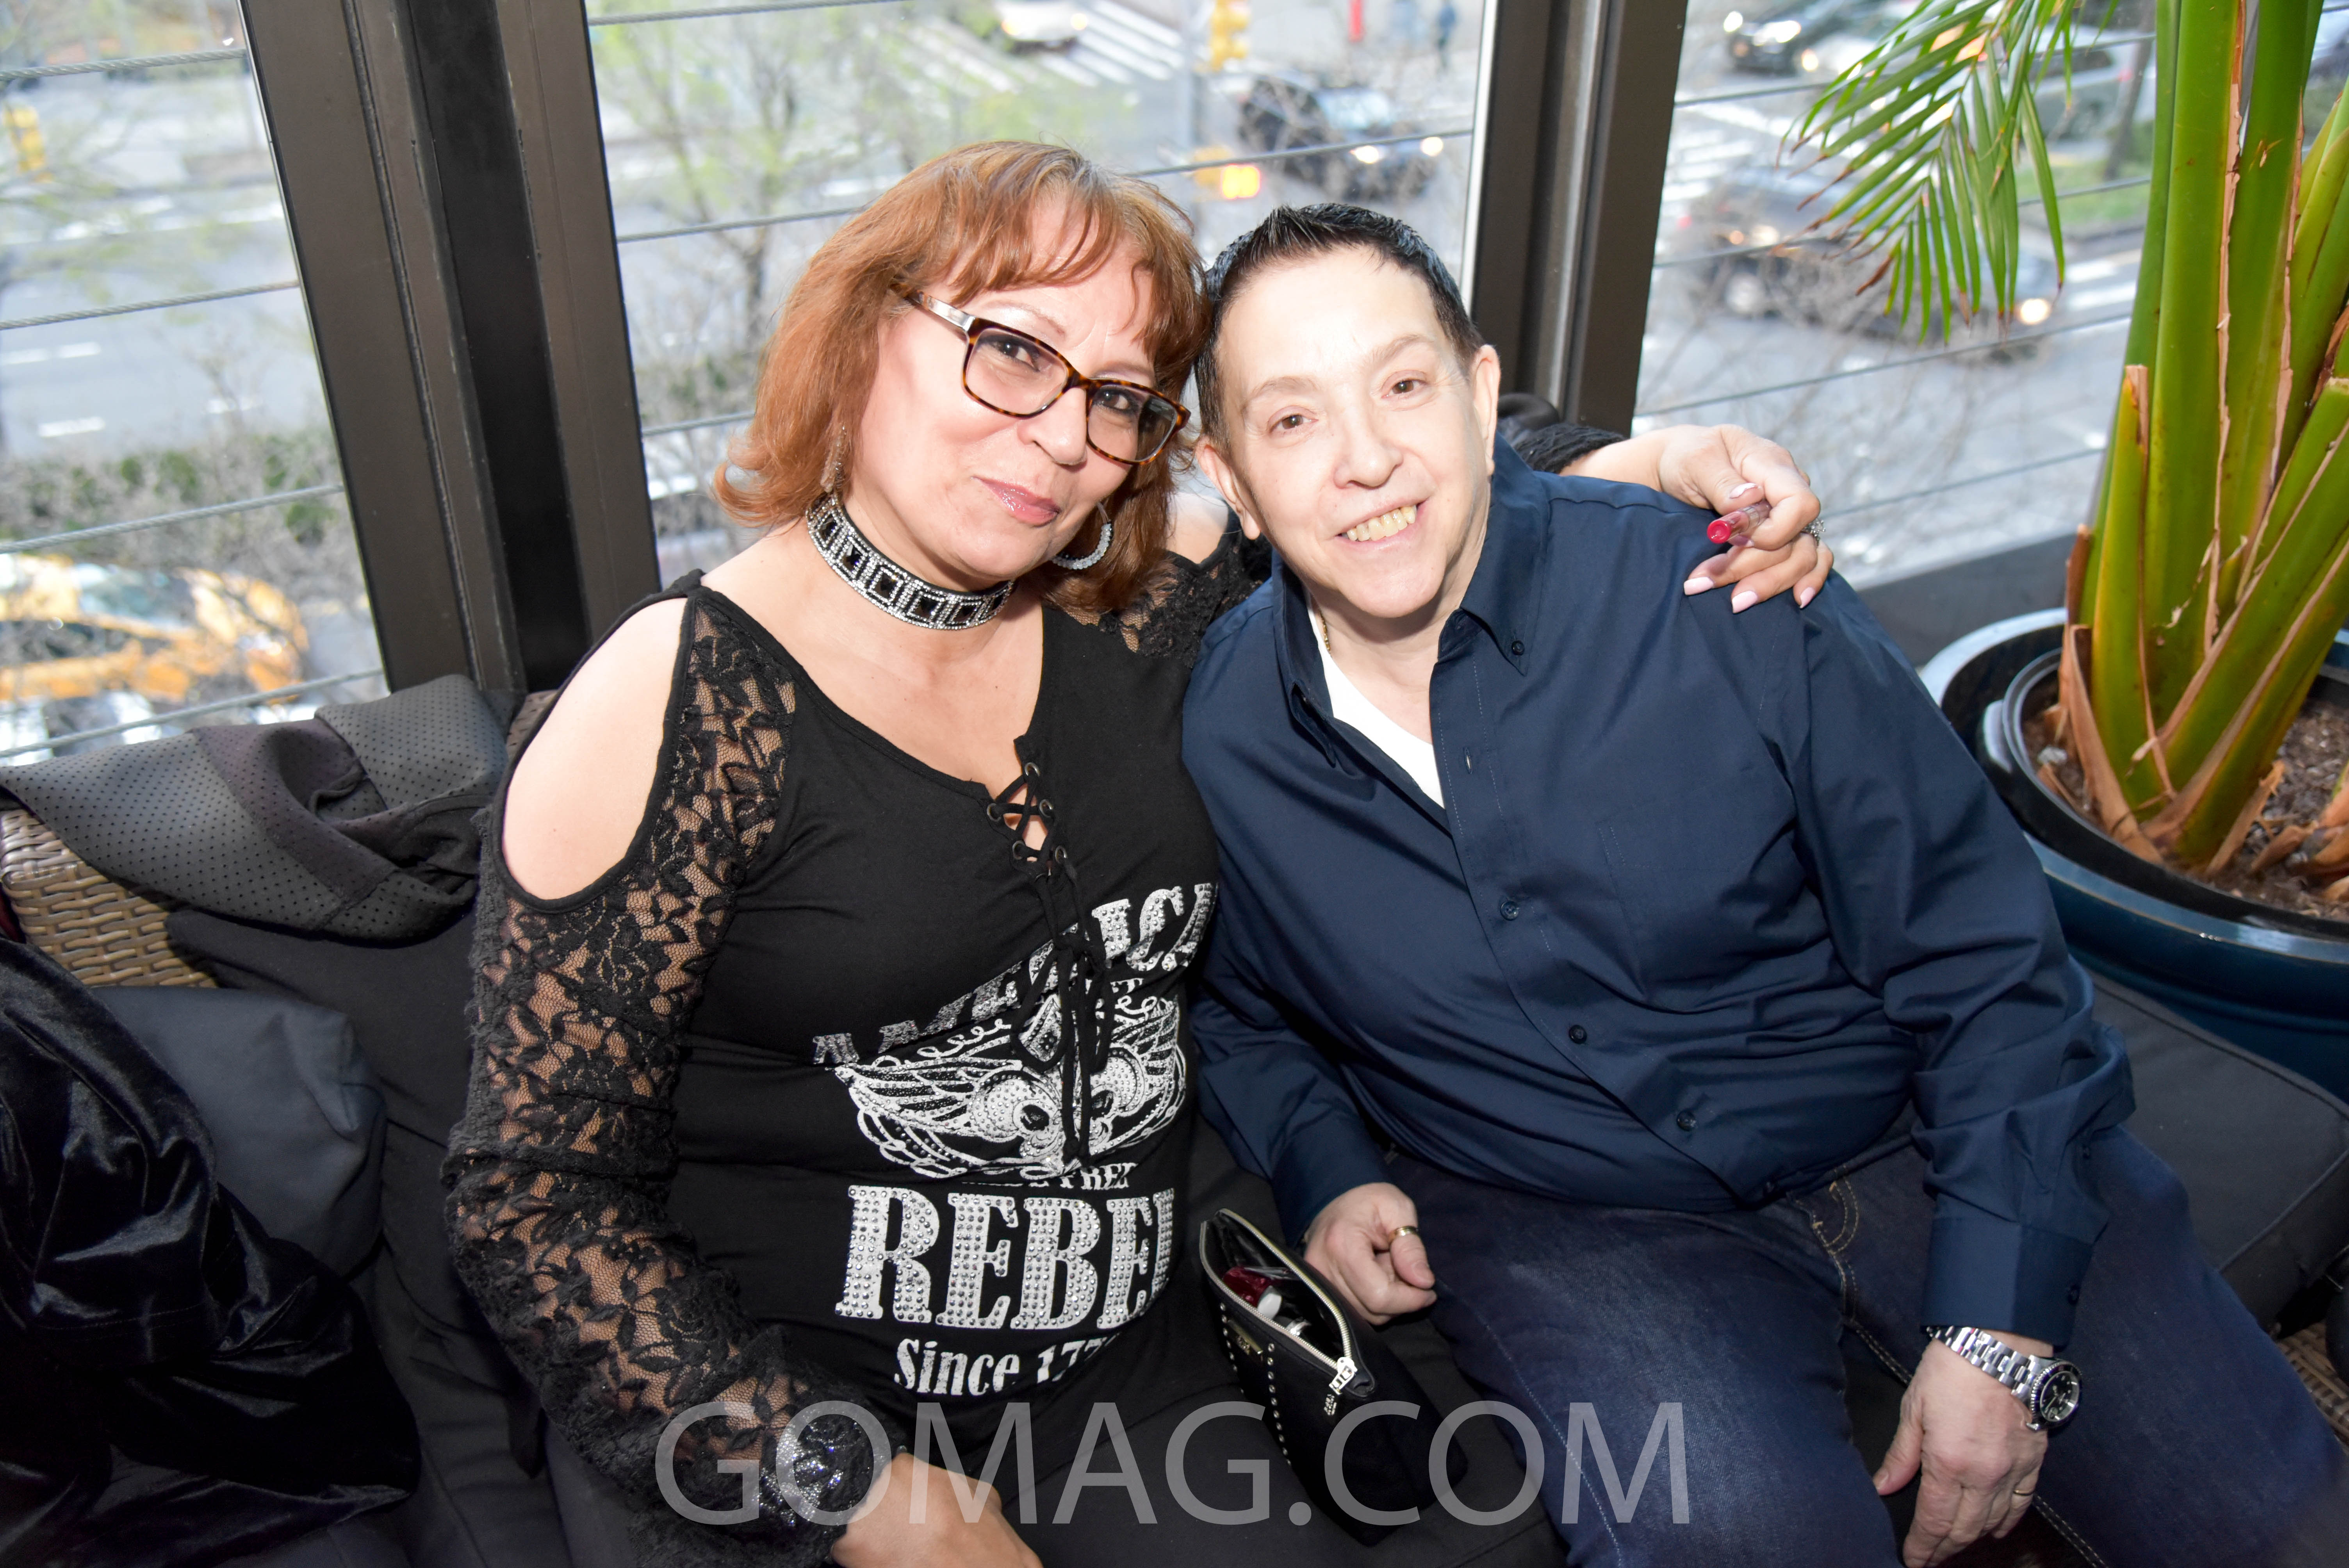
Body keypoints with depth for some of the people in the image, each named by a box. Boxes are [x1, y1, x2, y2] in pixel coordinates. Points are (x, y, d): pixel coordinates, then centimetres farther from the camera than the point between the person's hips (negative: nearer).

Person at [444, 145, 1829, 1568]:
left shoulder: (1142, 607, 1)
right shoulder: (679, 702, -11)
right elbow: (540, 1196, -10)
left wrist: (1654, 463, 0)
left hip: (1127, 1373, 4)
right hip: (797, 1402, -3)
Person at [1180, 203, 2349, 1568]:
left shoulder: (1724, 593, -17)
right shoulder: (1211, 738, -9)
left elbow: (1982, 954, -9)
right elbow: (1236, 1010, 13)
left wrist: (2002, 1324, -12)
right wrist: (1324, 1175, -6)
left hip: (1905, 1133, 1)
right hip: (1564, 1217, 0)